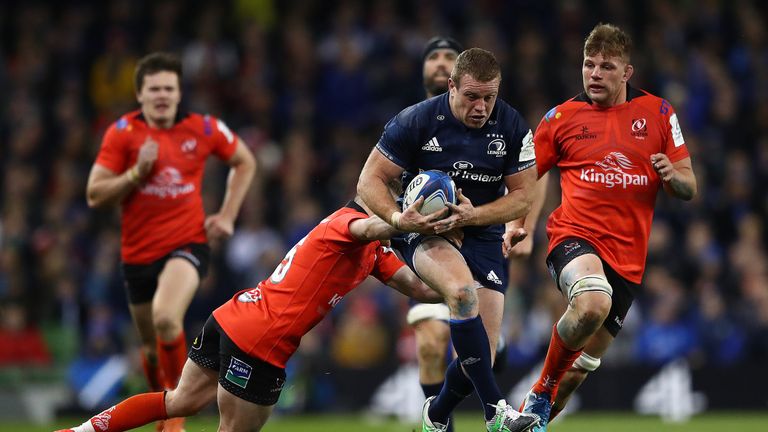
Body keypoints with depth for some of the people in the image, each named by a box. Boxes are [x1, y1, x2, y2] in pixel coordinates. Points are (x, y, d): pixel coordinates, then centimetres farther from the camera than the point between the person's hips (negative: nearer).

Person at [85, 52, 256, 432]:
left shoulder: (203, 129, -2)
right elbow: (95, 195, -5)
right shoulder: (122, 133, -4)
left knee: (166, 318, -31)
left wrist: (227, 215, 6)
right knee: (153, 349, 12)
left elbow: (245, 162, 16)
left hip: (187, 243, -2)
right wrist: (137, 173, -20)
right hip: (138, 253, 2)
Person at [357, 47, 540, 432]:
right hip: (424, 231, -3)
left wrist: (473, 215, -19)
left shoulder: (512, 128, -5)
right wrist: (396, 218, -27)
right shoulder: (415, 121, -12)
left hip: (482, 238, 3)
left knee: (479, 356, -5)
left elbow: (522, 197, -1)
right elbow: (369, 181, -8)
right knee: (462, 289, -37)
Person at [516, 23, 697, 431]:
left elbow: (689, 188, 8)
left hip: (627, 254, 3)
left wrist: (673, 176, -15)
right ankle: (542, 389, -13)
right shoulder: (562, 116, 4)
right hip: (575, 234, -3)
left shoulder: (658, 113, 6)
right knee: (592, 304, -35)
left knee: (588, 356, 8)